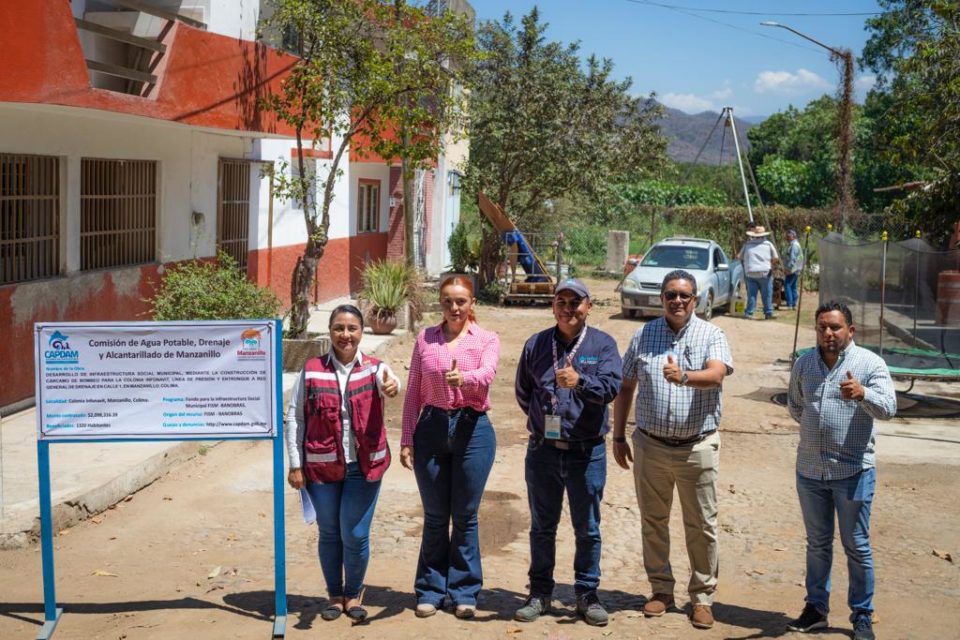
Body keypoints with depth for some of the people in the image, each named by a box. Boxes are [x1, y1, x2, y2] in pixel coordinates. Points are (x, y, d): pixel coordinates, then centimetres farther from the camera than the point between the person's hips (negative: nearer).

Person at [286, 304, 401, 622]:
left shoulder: (374, 368, -1)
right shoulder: (312, 370, 0)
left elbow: (388, 381, -26)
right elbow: (294, 417, 2)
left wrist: (391, 386, -51)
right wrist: (295, 464, -3)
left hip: (363, 466, -1)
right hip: (321, 465, 1)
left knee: (355, 535, 1)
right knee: (329, 533, 11)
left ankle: (354, 594, 25)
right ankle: (335, 595, 29)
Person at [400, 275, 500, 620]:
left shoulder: (487, 339, 3)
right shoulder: (425, 338, 8)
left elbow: (486, 374, -18)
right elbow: (413, 392, 9)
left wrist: (463, 378, -40)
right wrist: (407, 439, 4)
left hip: (473, 429, -1)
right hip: (432, 428, 2)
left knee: (465, 516, 5)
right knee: (435, 516, 9)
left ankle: (464, 592, 17)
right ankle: (431, 590, 20)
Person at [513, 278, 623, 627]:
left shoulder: (603, 344, -3)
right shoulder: (536, 344, 4)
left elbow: (611, 386, -19)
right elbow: (523, 392, 16)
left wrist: (580, 381, -36)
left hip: (587, 452, -2)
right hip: (543, 451, 2)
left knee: (587, 529, 7)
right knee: (542, 527, 11)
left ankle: (587, 594, 20)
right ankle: (540, 592, 22)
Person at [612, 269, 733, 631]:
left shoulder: (711, 336, -2)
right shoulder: (643, 336, 5)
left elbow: (717, 374, -22)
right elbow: (625, 387, 10)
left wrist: (685, 377, -42)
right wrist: (618, 437, 8)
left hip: (698, 447, -2)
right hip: (650, 445, 3)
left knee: (701, 526, 4)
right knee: (653, 522, 11)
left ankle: (702, 597, 16)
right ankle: (662, 590, 26)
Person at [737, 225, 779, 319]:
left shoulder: (747, 244, 7)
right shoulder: (768, 244, 3)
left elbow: (739, 257, 11)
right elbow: (776, 258, 1)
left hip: (751, 273, 2)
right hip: (765, 273, -2)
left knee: (751, 294, 6)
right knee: (767, 294, 5)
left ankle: (749, 312, 3)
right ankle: (768, 313, 7)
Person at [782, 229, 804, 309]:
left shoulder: (794, 245, -13)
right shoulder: (794, 244, 20)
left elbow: (792, 258, -21)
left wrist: (788, 268, -22)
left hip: (792, 270, -11)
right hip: (796, 270, 11)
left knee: (787, 285, -14)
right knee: (793, 286, 11)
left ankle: (789, 304, -19)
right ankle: (794, 304, 12)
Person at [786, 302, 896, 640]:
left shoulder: (869, 363, -9)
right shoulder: (804, 363, 5)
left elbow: (888, 408, -23)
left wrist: (862, 394, -41)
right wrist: (814, 428, 11)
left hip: (853, 471, -4)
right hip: (810, 469, 4)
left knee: (857, 547, 5)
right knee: (817, 544, 16)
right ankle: (816, 608, 27)